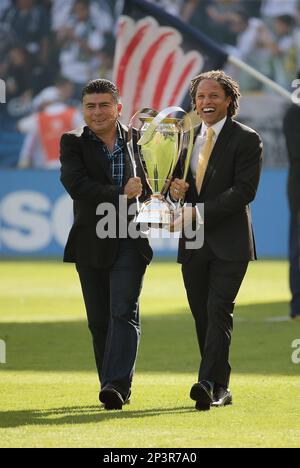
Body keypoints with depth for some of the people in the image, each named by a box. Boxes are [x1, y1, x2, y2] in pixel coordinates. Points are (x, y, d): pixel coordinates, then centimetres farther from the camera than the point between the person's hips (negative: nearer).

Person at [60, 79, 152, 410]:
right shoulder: (73, 143, 1)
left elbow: (146, 184, 22)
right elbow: (76, 184, -16)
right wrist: (120, 194, -20)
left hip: (129, 242, -1)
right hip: (91, 243, 1)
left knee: (123, 313, -13)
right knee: (99, 320, 7)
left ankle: (116, 384, -20)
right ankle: (115, 388, 17)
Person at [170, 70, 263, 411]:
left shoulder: (246, 139, -5)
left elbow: (244, 190, -14)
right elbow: (177, 181, 20)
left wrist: (200, 211, -19)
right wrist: (174, 188, -6)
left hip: (229, 242, -6)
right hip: (193, 243, 6)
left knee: (218, 310, -15)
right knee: (202, 316, 7)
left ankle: (210, 384, -23)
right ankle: (220, 388, 14)